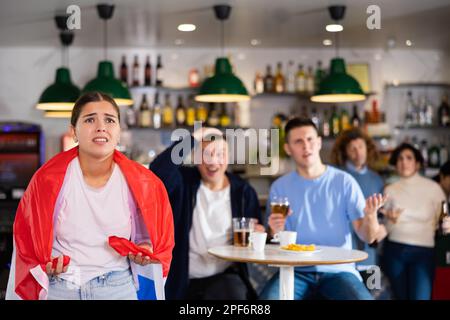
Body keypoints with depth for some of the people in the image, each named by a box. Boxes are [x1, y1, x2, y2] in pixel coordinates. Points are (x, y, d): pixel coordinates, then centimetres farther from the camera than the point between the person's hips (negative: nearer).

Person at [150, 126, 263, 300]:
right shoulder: (183, 181, 0)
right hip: (183, 280, 0)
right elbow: (157, 170, -23)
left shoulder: (243, 191, 4)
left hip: (225, 278, 1)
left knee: (235, 293, -28)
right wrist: (194, 137, -20)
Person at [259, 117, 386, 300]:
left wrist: (370, 215, -22)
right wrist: (275, 231, -14)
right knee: (268, 298, -29)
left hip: (338, 269, 0)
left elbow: (368, 237, 0)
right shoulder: (279, 187, 6)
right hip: (297, 271, 1)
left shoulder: (344, 182, 2)